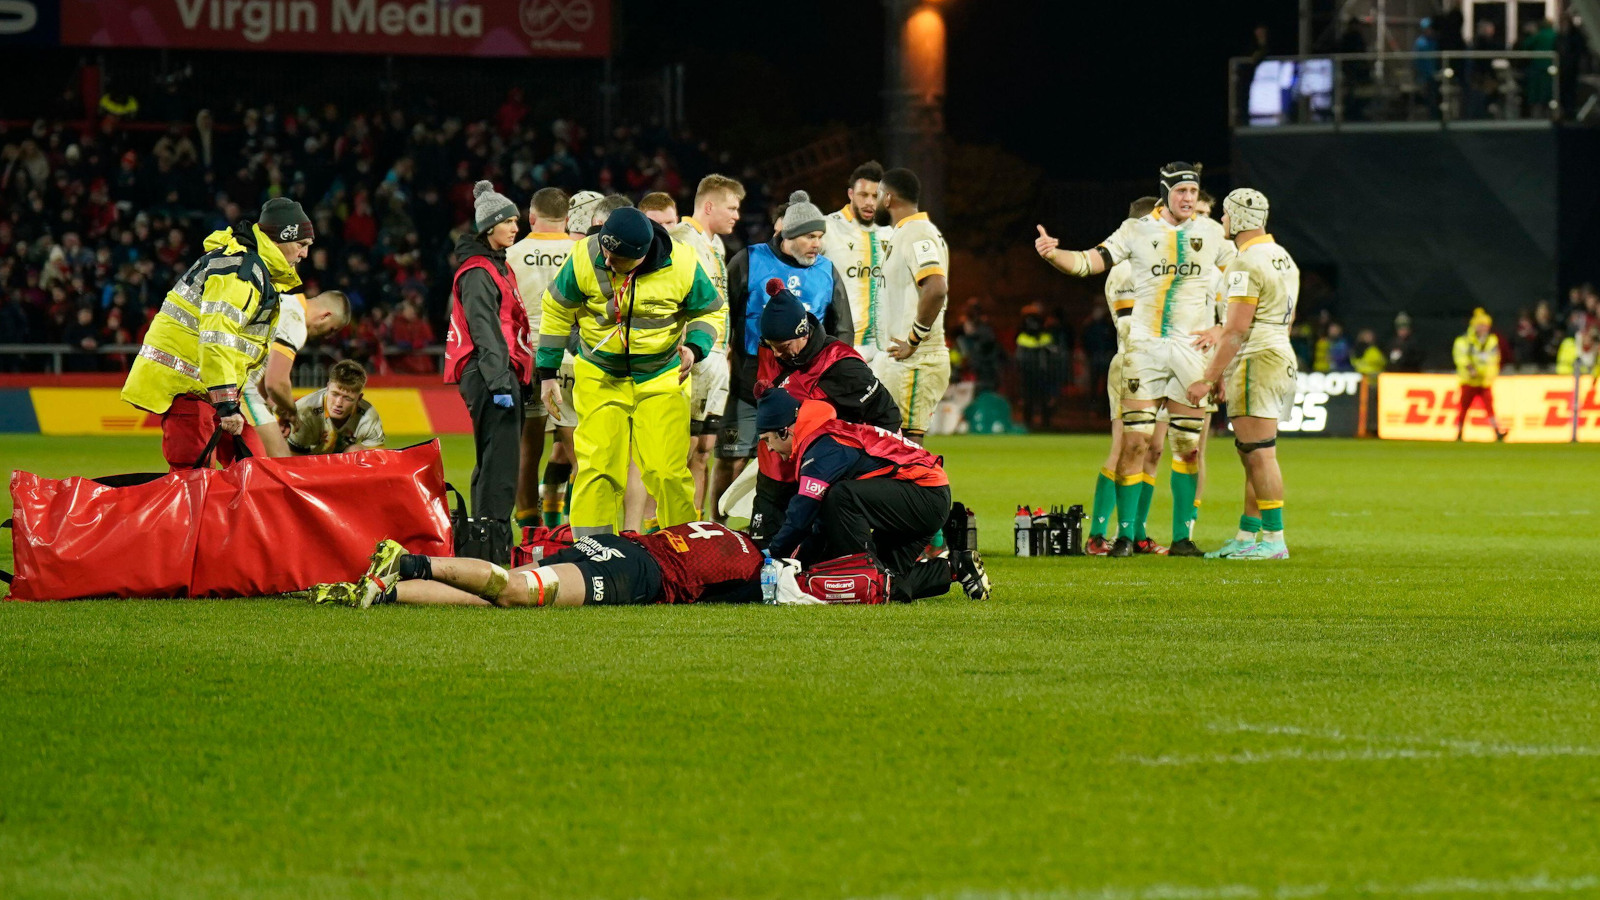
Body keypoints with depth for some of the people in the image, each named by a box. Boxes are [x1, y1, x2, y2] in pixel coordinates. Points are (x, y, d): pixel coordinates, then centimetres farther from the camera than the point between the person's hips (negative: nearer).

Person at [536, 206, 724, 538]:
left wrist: (694, 348, -18)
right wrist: (547, 372, 5)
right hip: (600, 378, 0)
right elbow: (557, 310, 2)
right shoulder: (584, 259, -15)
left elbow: (711, 312, 2)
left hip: (662, 379, 0)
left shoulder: (682, 267, -17)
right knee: (598, 468, -8)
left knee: (666, 471, -7)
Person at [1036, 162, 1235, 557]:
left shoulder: (1212, 233, 6)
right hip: (1145, 347, -1)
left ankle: (1182, 537, 9)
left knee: (1188, 447, 3)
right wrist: (1053, 254, -23)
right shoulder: (1137, 230, 2)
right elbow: (1090, 262, -5)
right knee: (1135, 442, -8)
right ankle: (1125, 536, -4)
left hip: (1193, 348, 1)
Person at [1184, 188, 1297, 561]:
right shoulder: (1284, 259, 17)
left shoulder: (1246, 265, -14)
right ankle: (1246, 538, 14)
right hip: (1283, 358, 10)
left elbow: (1237, 330, -19)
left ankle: (1274, 540, -9)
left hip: (1256, 362, -10)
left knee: (1260, 455, -8)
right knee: (1252, 456, 12)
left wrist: (1207, 378, -17)